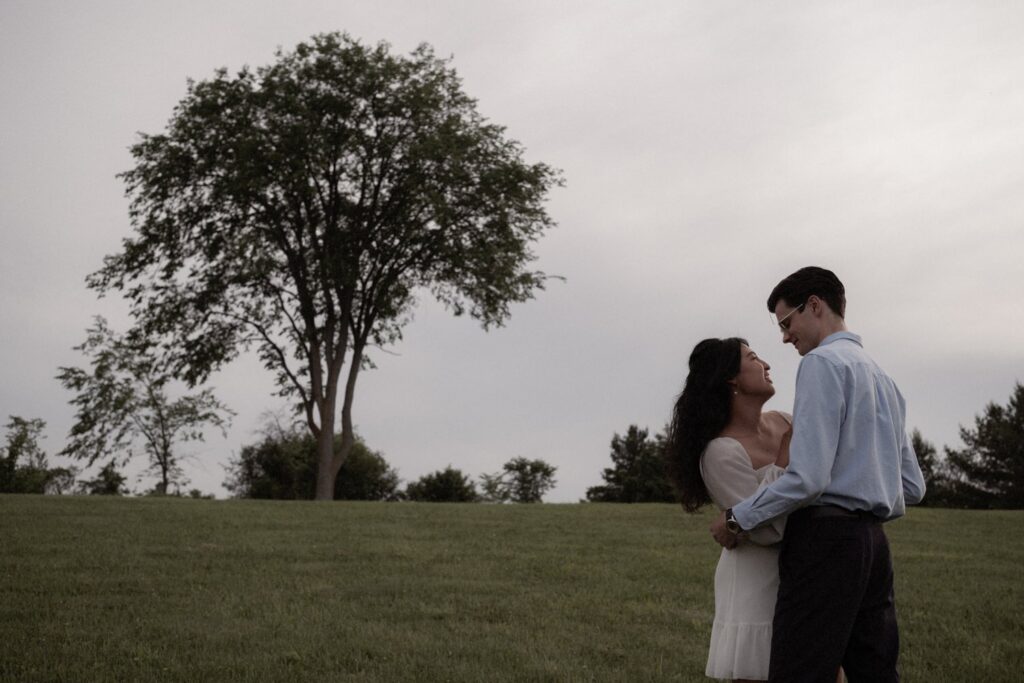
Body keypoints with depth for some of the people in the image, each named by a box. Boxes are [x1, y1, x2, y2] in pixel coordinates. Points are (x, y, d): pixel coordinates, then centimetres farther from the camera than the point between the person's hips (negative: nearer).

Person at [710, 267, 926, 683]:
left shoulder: (822, 363, -7)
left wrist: (738, 519, -7)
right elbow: (913, 487, 21)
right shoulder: (883, 379, 21)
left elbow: (808, 477, -17)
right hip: (873, 542, 9)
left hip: (826, 539, -9)